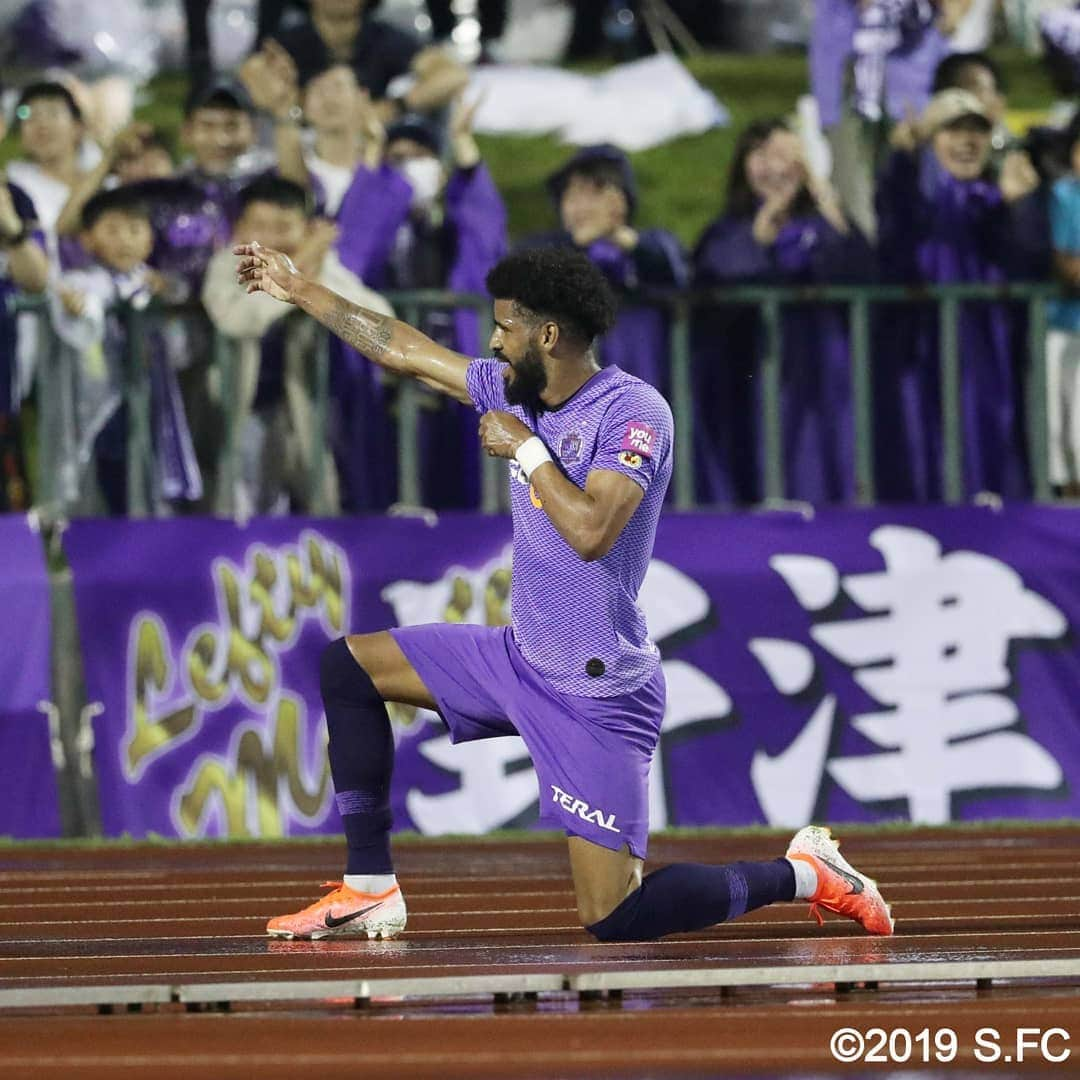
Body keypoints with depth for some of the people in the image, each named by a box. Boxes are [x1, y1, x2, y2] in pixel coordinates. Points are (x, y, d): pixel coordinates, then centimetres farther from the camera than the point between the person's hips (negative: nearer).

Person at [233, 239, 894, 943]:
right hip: (520, 662, 9)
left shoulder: (634, 411, -19)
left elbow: (591, 531, -32)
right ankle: (371, 891, 13)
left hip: (601, 693, -9)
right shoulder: (516, 391, 5)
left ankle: (802, 875, 5)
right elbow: (407, 352, 18)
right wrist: (302, 291, 23)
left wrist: (526, 449, -20)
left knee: (613, 920, -15)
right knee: (349, 666, 11)